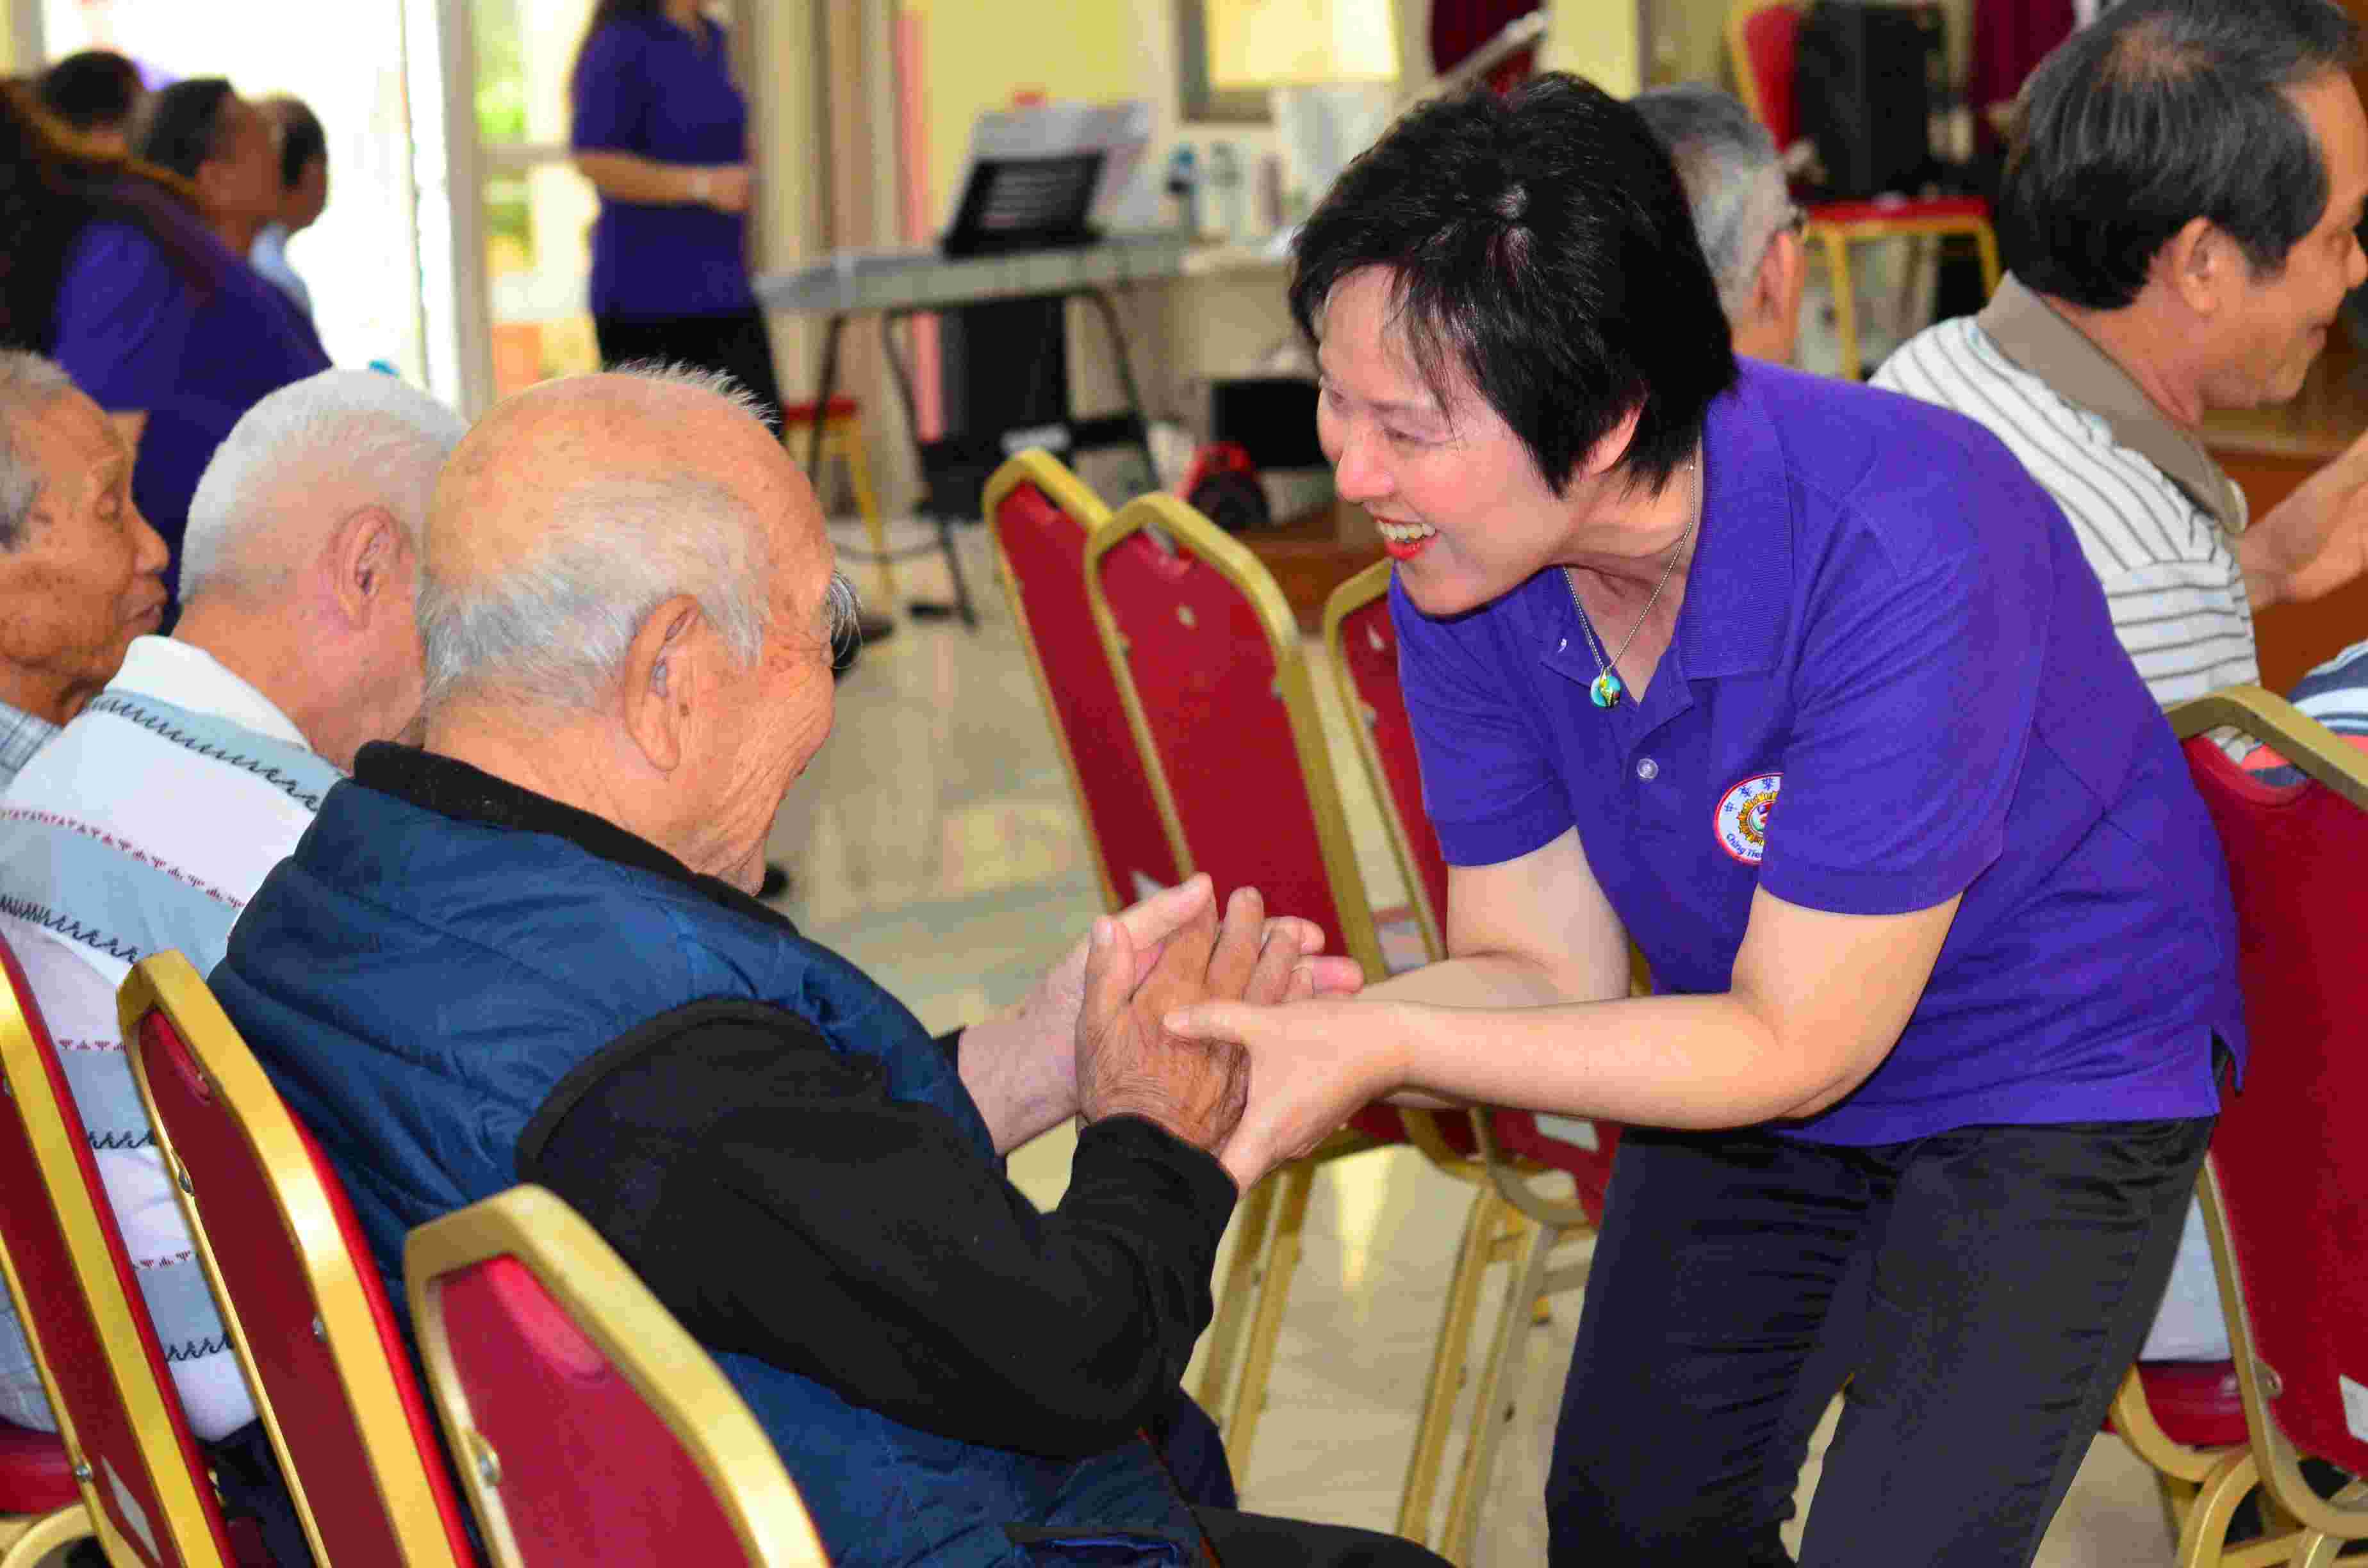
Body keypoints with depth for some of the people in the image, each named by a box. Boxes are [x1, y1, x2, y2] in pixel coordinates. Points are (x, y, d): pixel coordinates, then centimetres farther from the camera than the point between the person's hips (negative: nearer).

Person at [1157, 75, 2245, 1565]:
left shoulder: (1892, 548, -38)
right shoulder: (1459, 558, -18)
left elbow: (1798, 1042, -30)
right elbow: (1549, 966, -11)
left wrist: (1383, 1047, -34)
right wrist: (1287, 1029, -31)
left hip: (2048, 1078, -6)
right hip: (1756, 1050, 6)